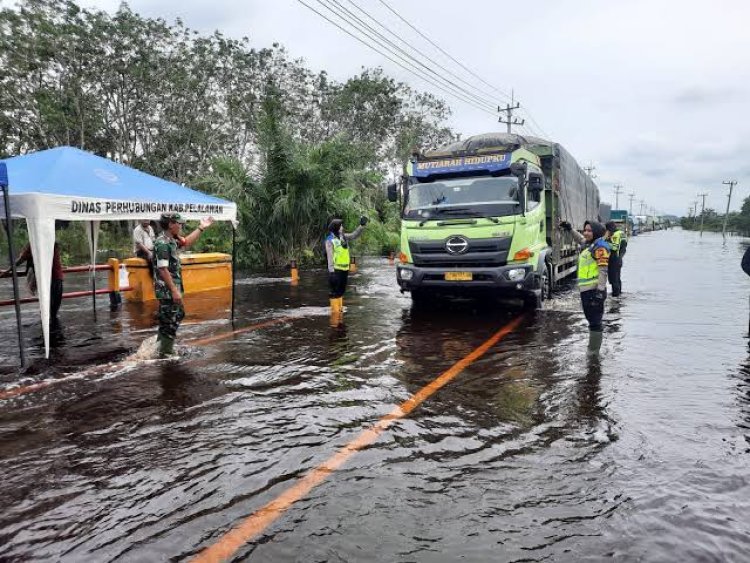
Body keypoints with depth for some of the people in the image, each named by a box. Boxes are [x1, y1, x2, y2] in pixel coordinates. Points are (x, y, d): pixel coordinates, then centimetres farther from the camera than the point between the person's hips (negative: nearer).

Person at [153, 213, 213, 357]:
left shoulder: (171, 240, 9)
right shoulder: (163, 243, -21)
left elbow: (186, 243, 27)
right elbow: (163, 269, -25)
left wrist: (201, 228, 23)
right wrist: (174, 290, -25)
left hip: (173, 288, 10)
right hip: (167, 290, -10)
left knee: (178, 315, 23)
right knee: (170, 322, -1)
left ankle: (161, 344, 36)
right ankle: (165, 354, 11)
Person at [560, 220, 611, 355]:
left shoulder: (600, 246, -10)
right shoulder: (590, 245, 17)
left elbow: (603, 270, -18)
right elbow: (581, 240, 43)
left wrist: (600, 290, -23)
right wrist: (570, 229, 37)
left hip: (594, 290, -10)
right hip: (586, 290, 10)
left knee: (595, 322, -6)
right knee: (592, 320, 18)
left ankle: (593, 353, -2)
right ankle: (592, 350, 28)